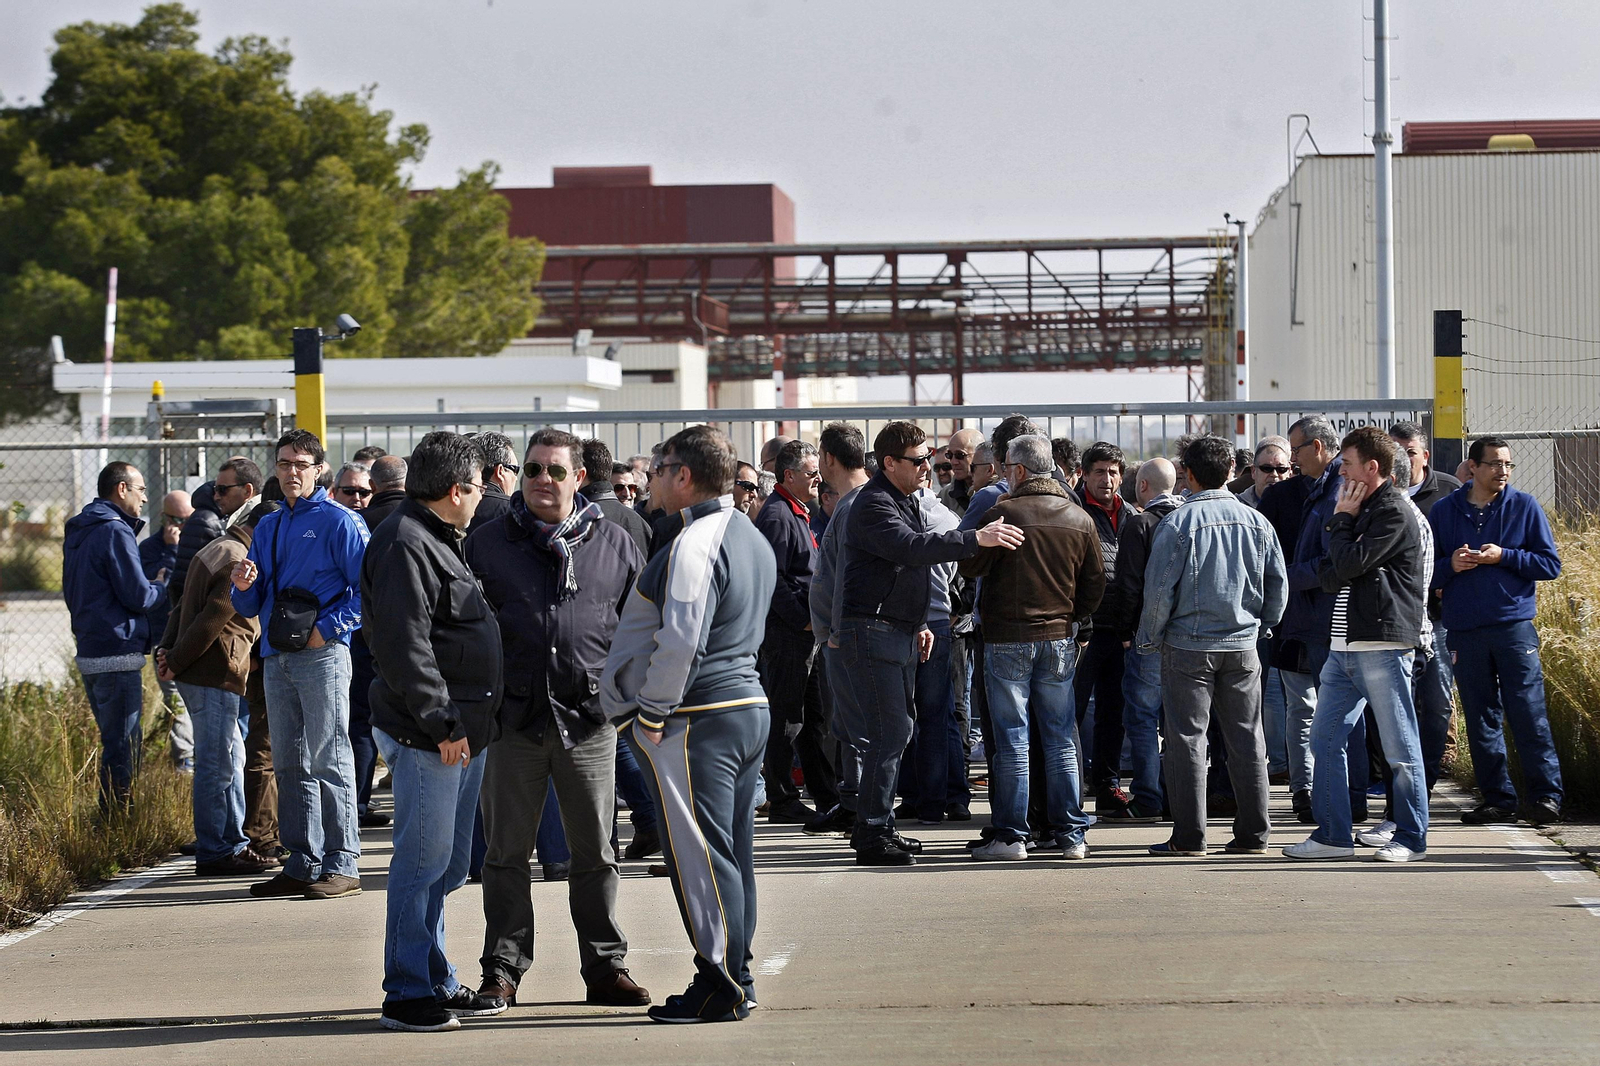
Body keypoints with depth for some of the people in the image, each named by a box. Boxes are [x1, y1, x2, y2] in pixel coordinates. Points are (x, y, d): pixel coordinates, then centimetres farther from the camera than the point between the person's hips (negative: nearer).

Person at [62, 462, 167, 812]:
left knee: (116, 742, 17)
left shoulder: (78, 532, 16)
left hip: (89, 649, 10)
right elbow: (138, 596, -17)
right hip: (116, 652, -10)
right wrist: (162, 586, 5)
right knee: (123, 747, -6)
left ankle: (110, 818, 20)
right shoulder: (115, 531, -14)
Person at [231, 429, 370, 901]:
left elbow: (366, 588, -10)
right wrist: (243, 587, -3)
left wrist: (327, 628, -15)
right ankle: (302, 865, 14)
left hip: (322, 653, -7)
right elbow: (251, 606, 19)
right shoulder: (267, 527, 17)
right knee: (289, 764, 9)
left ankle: (341, 866, -6)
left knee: (329, 761, -7)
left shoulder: (339, 522, -3)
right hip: (276, 658, 7)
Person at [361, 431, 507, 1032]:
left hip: (460, 734, 11)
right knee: (422, 862, -7)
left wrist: (466, 721, 21)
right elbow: (404, 647, -22)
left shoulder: (436, 542, 19)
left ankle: (437, 984, 23)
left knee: (446, 866, 15)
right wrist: (442, 723, -22)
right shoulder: (404, 547, -16)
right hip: (428, 736, -11)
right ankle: (406, 997, -4)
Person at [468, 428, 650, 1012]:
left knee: (595, 853, 6)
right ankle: (502, 970, 11)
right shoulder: (488, 544, 5)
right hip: (514, 720, 0)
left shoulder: (615, 544, 7)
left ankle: (605, 967, 13)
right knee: (507, 851, 5)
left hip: (590, 721, 0)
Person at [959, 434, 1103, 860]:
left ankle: (1011, 835, 0)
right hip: (1059, 639, 4)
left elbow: (970, 566, -5)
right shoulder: (1080, 519, 3)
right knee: (1061, 738, 9)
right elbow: (1096, 582, 8)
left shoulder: (1003, 513, -12)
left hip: (1008, 639, -4)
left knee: (1012, 739, 0)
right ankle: (1070, 833, 10)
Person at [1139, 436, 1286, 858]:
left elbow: (1159, 589, -11)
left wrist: (1151, 638, 2)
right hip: (1242, 645, 4)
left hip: (1188, 646, -4)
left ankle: (1189, 835, 0)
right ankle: (1253, 833, 10)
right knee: (1246, 739, 9)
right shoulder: (1256, 522, 3)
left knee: (1187, 739, 1)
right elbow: (1279, 584, 8)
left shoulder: (1177, 523, -10)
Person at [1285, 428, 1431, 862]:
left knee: (1399, 748, -2)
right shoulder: (1362, 510, 20)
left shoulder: (1395, 512, -9)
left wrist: (1342, 520, -2)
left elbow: (1348, 564, -16)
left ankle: (1410, 837, 5)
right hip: (1344, 645, 10)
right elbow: (1332, 576, 15)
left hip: (1382, 646, -10)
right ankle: (1333, 835, 12)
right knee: (1324, 739, 7)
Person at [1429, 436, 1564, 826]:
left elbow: (1550, 564, 3)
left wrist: (1503, 557, -10)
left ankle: (1546, 797, -6)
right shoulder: (1443, 512, 9)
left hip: (1514, 625, -2)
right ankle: (1498, 798, 11)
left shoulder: (1524, 507, 4)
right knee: (1481, 721, 5)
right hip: (1465, 630, 3)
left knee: (1528, 713, -9)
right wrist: (1450, 565, -9)